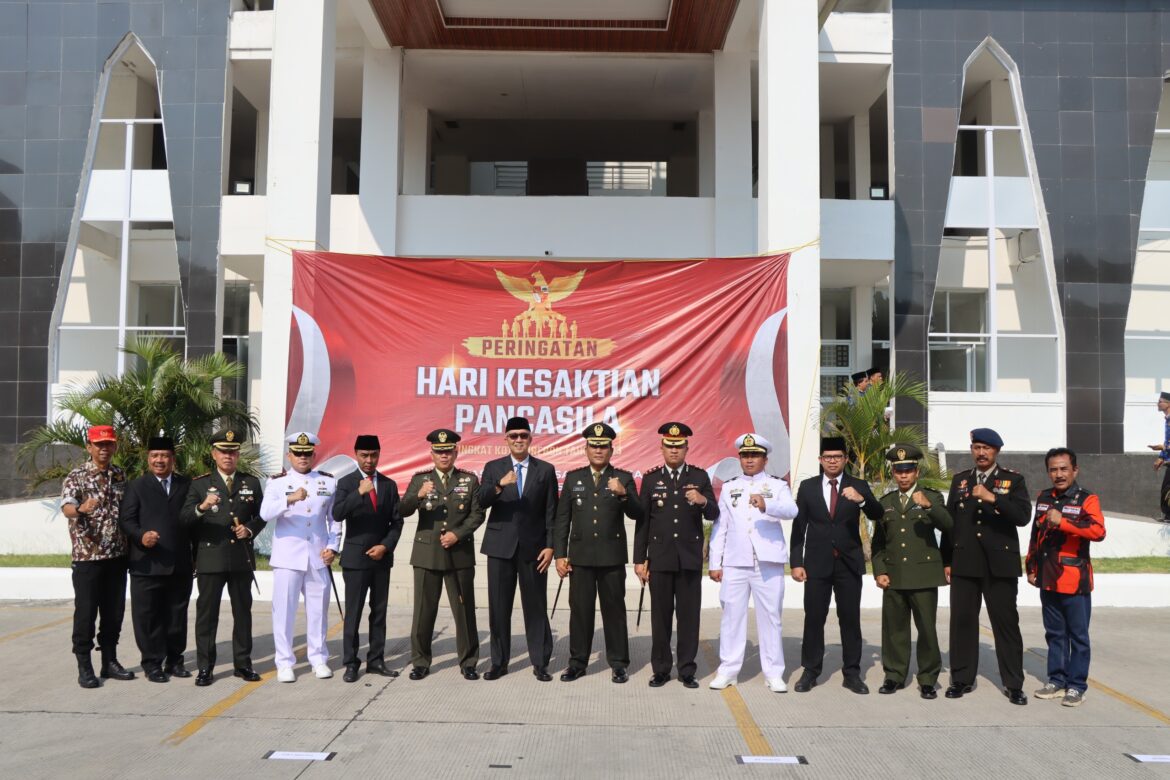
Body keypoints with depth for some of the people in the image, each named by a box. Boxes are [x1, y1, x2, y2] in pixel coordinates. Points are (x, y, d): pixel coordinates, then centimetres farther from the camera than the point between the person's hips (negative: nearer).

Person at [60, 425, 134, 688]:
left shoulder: (120, 475, 10)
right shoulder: (76, 477, -7)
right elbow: (67, 507, -24)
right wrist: (81, 509, -45)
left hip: (117, 555, 5)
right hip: (87, 555, -5)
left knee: (114, 610, 10)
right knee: (86, 612, 0)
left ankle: (110, 661, 21)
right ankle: (84, 667, 10)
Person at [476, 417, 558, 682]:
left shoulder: (546, 470, 5)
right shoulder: (493, 468, 6)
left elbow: (551, 512, 3)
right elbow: (481, 502, -9)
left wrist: (550, 546, -4)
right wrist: (499, 485, -27)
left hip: (533, 547, -1)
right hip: (501, 546, 1)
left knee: (536, 606, 3)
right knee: (498, 606, 5)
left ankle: (540, 663, 13)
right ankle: (499, 662, 17)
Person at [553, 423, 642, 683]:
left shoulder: (623, 478, 3)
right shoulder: (573, 478, 8)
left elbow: (636, 514, -7)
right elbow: (562, 519, 7)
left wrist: (623, 494, -25)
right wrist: (559, 554, 2)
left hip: (612, 556, -1)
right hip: (580, 556, 1)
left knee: (614, 610, 4)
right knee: (579, 609, 5)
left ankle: (618, 664, 14)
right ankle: (577, 662, 17)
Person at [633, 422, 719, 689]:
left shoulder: (700, 476, 5)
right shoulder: (651, 478, 5)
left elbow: (713, 514, -2)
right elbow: (642, 521, 4)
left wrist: (703, 501, -25)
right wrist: (639, 559, 1)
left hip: (690, 557, 0)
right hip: (660, 557, 0)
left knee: (689, 614, 3)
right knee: (660, 615, 5)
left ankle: (687, 670, 13)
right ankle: (661, 669, 15)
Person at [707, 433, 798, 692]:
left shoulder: (777, 485, 5)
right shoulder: (729, 487, 13)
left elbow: (791, 510, -16)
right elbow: (720, 526, 10)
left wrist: (766, 506, -35)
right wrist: (714, 563, 4)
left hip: (768, 562, -2)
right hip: (735, 562, 2)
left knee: (770, 616, 2)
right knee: (732, 615, 4)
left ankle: (773, 673, 9)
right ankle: (728, 669, 11)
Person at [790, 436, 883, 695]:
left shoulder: (858, 486, 3)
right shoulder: (807, 487, 4)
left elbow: (877, 515, -12)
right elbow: (798, 527, 3)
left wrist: (861, 499, -33)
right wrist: (796, 562, -3)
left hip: (849, 563, 0)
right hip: (817, 563, 0)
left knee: (850, 619, 4)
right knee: (813, 618, 4)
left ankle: (852, 673, 13)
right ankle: (810, 671, 14)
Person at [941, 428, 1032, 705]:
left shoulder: (1013, 480, 3)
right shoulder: (959, 480, 12)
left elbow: (1023, 515, -12)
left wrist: (993, 498, -25)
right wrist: (946, 560, 8)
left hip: (1000, 564, -3)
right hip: (964, 564, 3)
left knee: (1006, 623, 1)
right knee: (962, 621, 6)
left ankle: (1013, 684, 11)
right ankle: (962, 679, 17)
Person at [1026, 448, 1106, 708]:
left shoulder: (1087, 499, -7)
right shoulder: (1043, 498, 10)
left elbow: (1098, 531, -23)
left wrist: (1063, 522, -30)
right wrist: (1031, 567, 15)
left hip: (1075, 581, -5)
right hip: (1048, 579, 5)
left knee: (1078, 636, 3)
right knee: (1054, 634, 14)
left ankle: (1077, 686, 12)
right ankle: (1057, 680, 23)